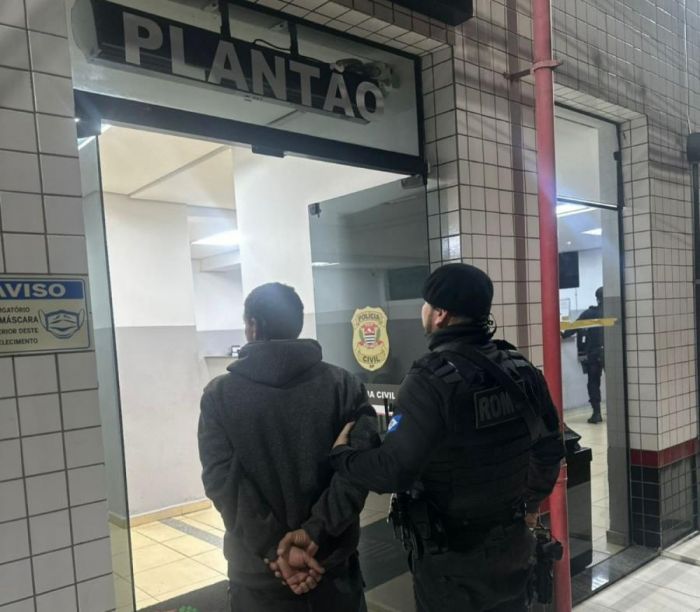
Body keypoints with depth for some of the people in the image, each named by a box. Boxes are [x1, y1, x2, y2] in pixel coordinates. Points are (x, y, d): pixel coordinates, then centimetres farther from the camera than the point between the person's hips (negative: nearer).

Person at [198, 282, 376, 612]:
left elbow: (222, 481, -14)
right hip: (333, 561, 1)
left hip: (259, 570, 0)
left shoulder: (219, 395, -6)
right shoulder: (344, 386, -6)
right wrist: (314, 534, -15)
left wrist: (276, 549, -15)